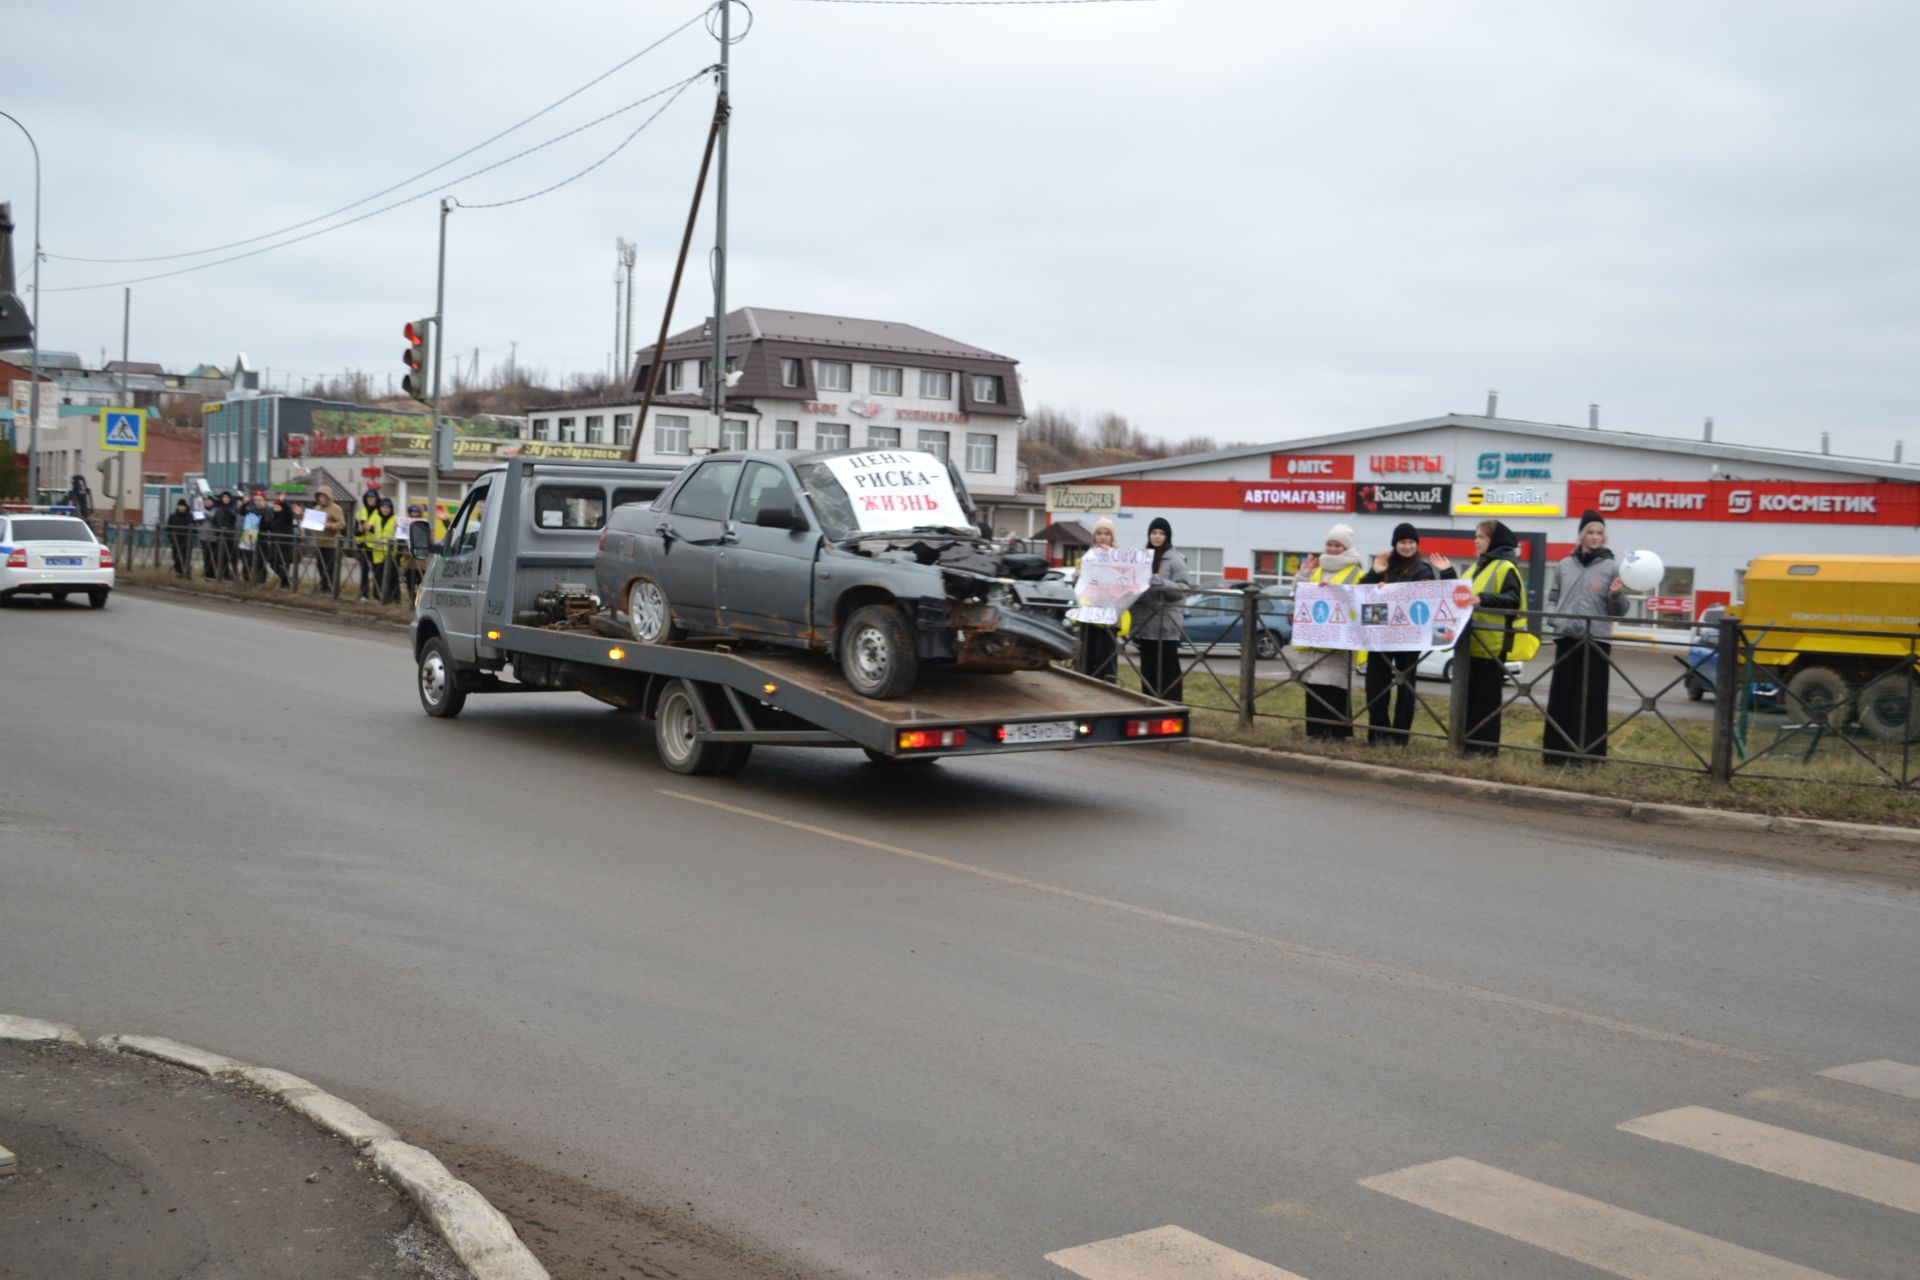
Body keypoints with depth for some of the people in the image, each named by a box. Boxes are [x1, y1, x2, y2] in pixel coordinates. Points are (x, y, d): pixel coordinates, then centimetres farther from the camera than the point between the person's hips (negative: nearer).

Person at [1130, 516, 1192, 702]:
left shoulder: (1175, 559, -4)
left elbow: (1185, 588, -12)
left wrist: (1160, 582, -23)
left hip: (1166, 622, -6)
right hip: (1145, 621, 6)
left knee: (1168, 667, -4)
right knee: (1148, 667, 10)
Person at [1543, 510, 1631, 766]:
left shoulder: (1612, 567, 1)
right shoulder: (1565, 565, 10)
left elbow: (1618, 612, 0)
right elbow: (1554, 599, 18)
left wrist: (1617, 595, -20)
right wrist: (1553, 623, 3)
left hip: (1596, 641, -3)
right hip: (1566, 638, 3)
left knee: (1591, 698, 0)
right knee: (1561, 694, 5)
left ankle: (1588, 751, 6)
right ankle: (1557, 749, 11)